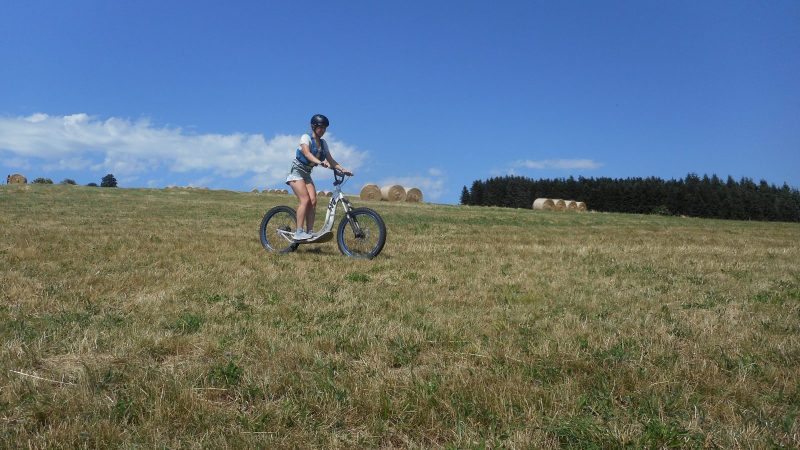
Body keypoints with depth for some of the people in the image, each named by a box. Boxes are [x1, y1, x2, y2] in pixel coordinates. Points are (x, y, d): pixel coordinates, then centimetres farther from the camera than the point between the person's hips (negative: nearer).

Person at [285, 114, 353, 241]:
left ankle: (310, 232, -9)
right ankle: (299, 232, -21)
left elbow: (331, 160, 3)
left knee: (313, 201, -10)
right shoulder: (306, 137, -11)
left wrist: (343, 170, -12)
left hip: (306, 174, 6)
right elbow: (307, 153, -29)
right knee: (305, 200, -20)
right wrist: (320, 162, -45)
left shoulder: (323, 143, 8)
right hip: (296, 171, -6)